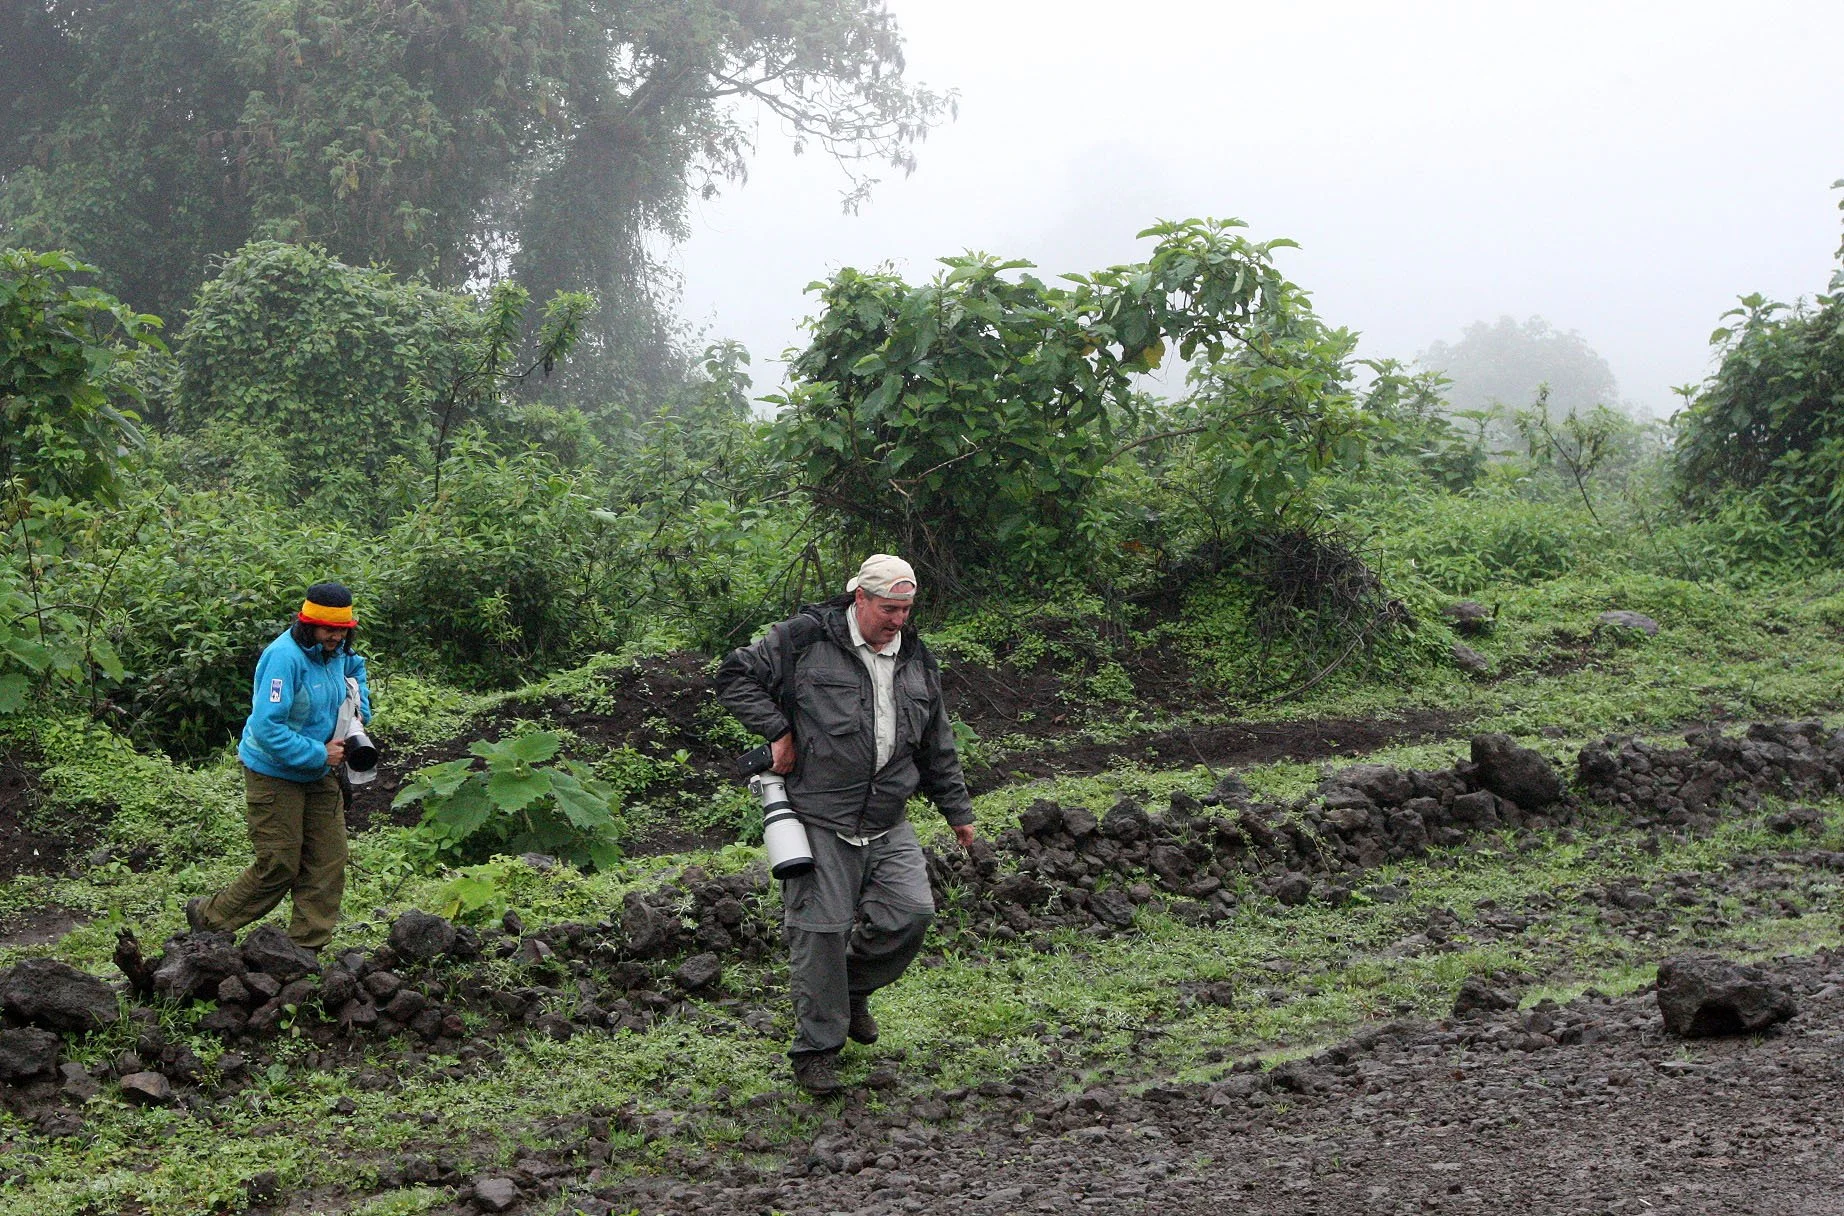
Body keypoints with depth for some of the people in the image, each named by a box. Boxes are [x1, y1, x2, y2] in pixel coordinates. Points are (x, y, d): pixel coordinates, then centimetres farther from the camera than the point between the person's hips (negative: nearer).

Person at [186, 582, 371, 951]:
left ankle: (306, 949, 11)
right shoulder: (284, 657, -25)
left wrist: (359, 710, 12)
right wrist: (319, 755, -24)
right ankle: (208, 918, 21)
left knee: (328, 863, 3)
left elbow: (355, 669, 30)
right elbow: (267, 727, -29)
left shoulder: (336, 651, 2)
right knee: (278, 868, -1)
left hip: (319, 775, 8)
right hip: (275, 773, -8)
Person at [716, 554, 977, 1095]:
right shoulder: (804, 638, -6)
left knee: (911, 911, -5)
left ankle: (853, 988, 23)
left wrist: (957, 811, 24)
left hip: (887, 824, 5)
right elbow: (736, 676, -3)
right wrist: (777, 731, -10)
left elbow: (938, 747, 21)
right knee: (820, 929, -5)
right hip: (819, 820, -5)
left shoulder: (916, 660, 13)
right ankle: (816, 1048, 8)